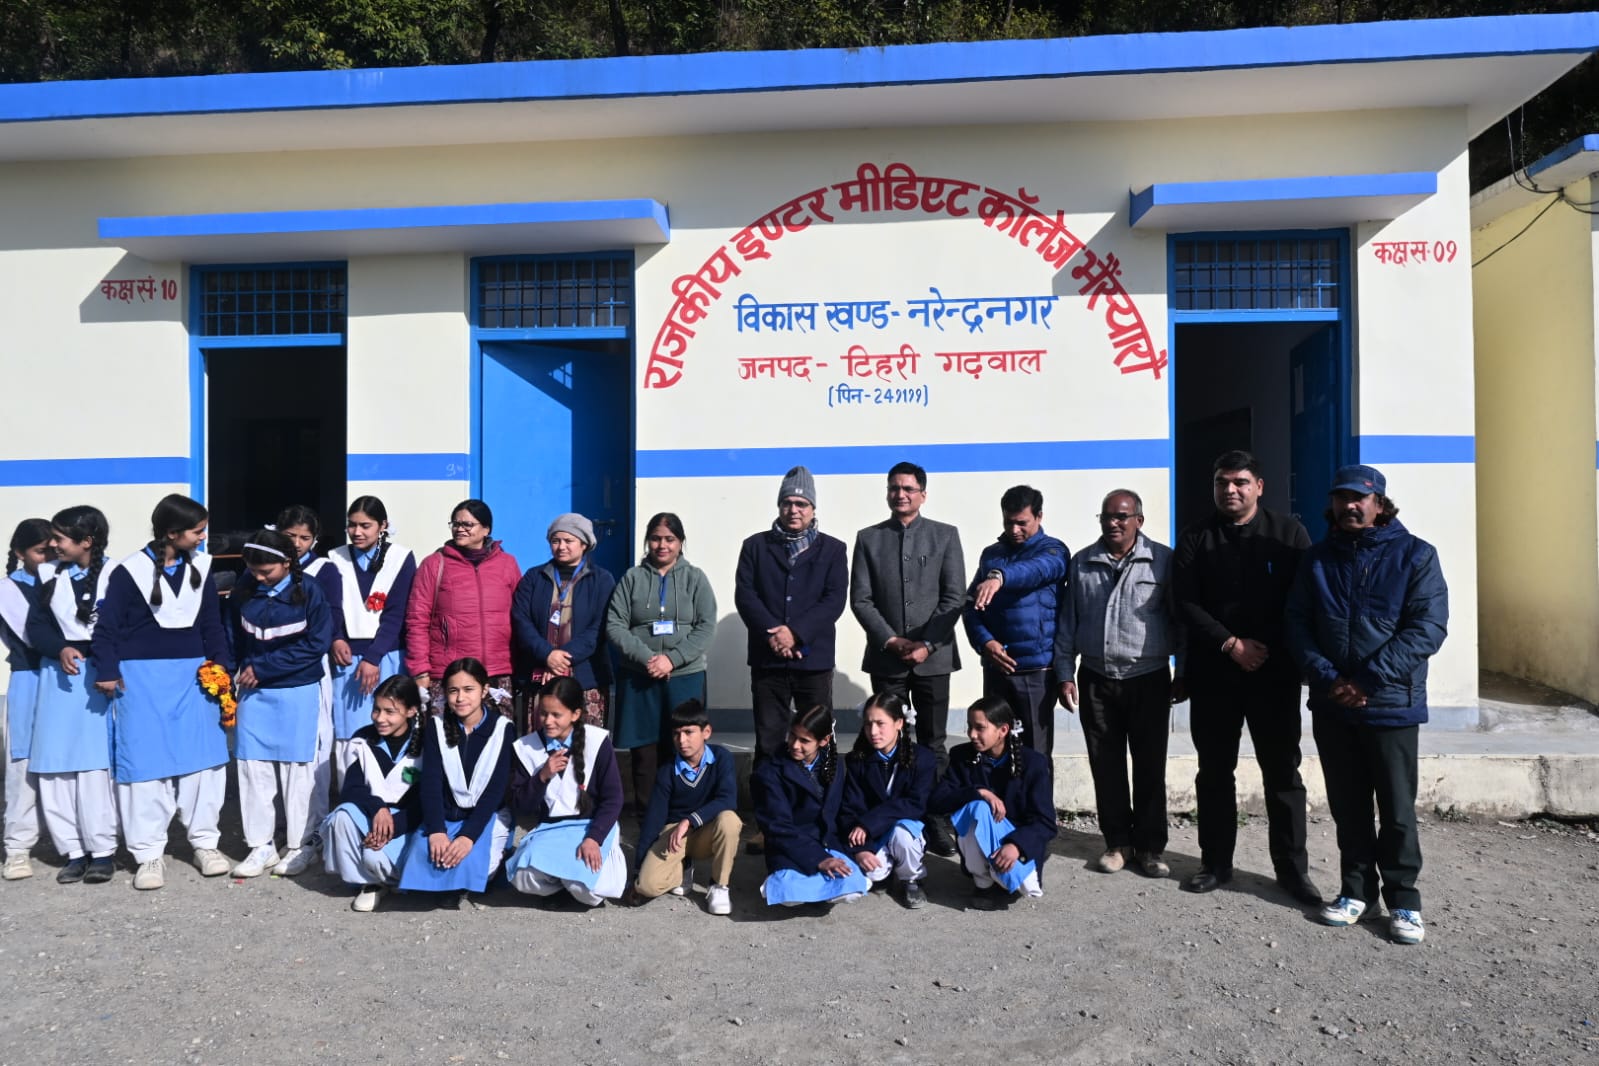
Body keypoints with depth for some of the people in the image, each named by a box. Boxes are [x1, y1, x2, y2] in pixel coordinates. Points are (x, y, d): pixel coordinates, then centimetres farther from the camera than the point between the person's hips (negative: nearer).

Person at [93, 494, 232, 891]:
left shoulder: (200, 568, 4)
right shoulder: (131, 571, -8)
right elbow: (107, 626, -3)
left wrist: (220, 665, 4)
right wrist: (107, 672, -9)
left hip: (193, 674, 3)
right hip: (142, 678, -3)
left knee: (203, 757, 2)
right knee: (145, 762, 1)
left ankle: (205, 842, 16)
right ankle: (150, 853, 12)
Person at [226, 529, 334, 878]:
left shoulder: (308, 591, -10)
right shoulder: (243, 591, 1)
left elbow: (316, 643, -13)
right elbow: (234, 637, 11)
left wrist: (263, 668, -14)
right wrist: (244, 668, -6)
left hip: (298, 692, -3)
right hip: (254, 692, 3)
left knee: (296, 768, 4)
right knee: (253, 766, 4)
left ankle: (299, 845, 16)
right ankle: (261, 845, 15)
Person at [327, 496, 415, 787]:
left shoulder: (401, 559, 1)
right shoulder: (336, 559, 10)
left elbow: (395, 614, -5)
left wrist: (373, 658, -13)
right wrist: (334, 638, -11)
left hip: (387, 659, -2)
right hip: (347, 658, 2)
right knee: (346, 740, 0)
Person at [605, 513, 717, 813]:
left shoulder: (695, 578, 6)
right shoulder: (632, 578, 6)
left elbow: (707, 627, -2)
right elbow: (614, 625, 0)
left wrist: (672, 659, -14)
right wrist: (646, 658, -14)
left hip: (685, 677, 0)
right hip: (638, 678, 0)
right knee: (644, 750, 2)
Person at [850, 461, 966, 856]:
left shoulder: (945, 535, 4)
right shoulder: (868, 538, 6)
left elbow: (954, 597, -1)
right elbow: (860, 599, 1)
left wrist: (927, 644, -10)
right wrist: (891, 641, -10)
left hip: (934, 657, 0)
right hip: (886, 657, 1)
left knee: (933, 745, 4)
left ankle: (932, 822, 11)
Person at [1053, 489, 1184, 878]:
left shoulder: (1163, 560, -2)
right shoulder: (1082, 563, 5)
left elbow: (1180, 619, 0)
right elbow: (1068, 624, 7)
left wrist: (1183, 674, -1)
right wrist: (1065, 675, 4)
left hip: (1149, 680, -2)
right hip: (1096, 680, 2)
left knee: (1150, 767, 5)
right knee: (1106, 767, 8)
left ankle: (1150, 846, 17)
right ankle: (1117, 842, 20)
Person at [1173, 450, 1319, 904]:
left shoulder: (1289, 532, 3)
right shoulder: (1195, 538, 4)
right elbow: (1185, 604, -3)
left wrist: (1268, 648, -11)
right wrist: (1231, 644, -12)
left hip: (1275, 672, -1)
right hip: (1213, 672, 1)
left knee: (1282, 772, 4)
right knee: (1214, 771, 9)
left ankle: (1293, 869, 15)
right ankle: (1216, 863, 20)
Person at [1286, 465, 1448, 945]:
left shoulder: (1415, 555, -4)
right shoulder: (1317, 559, 6)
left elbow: (1428, 628, -12)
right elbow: (1298, 623, 3)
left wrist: (1368, 678, -18)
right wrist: (1326, 676, -13)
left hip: (1391, 704, -3)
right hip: (1331, 706, 3)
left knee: (1397, 810, 5)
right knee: (1348, 807, 13)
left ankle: (1403, 900, 19)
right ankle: (1357, 890, 25)